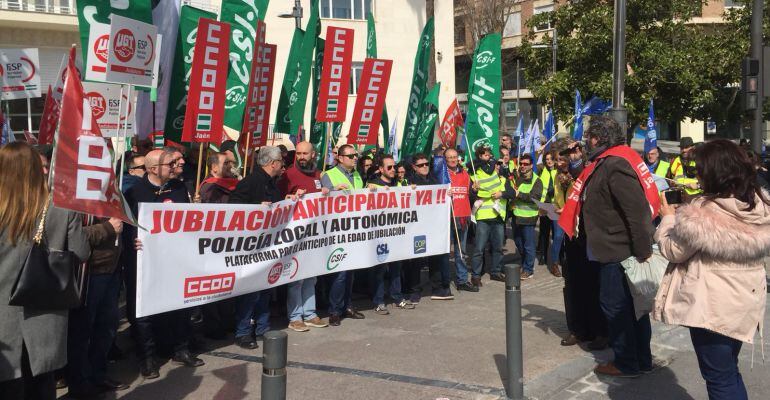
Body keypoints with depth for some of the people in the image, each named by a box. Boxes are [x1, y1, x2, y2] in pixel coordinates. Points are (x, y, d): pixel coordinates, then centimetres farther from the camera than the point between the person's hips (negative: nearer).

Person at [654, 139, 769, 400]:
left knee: (719, 378, 7)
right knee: (730, 371, 24)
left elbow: (673, 251, -10)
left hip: (712, 306, -7)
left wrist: (668, 218, 8)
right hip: (746, 302, 7)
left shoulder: (700, 214, -24)